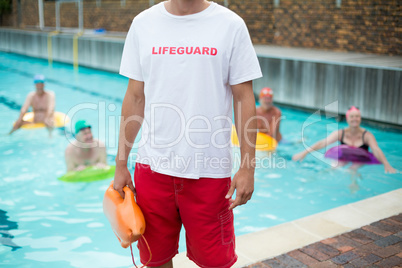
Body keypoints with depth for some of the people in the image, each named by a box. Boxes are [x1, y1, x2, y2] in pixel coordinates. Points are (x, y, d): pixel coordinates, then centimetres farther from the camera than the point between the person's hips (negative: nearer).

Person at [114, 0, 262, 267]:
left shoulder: (231, 25, -2)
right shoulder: (143, 23, 5)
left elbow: (244, 99, -2)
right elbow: (135, 98, 7)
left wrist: (247, 168, -6)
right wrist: (121, 165, 7)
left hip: (209, 169, -2)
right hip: (153, 165, 2)